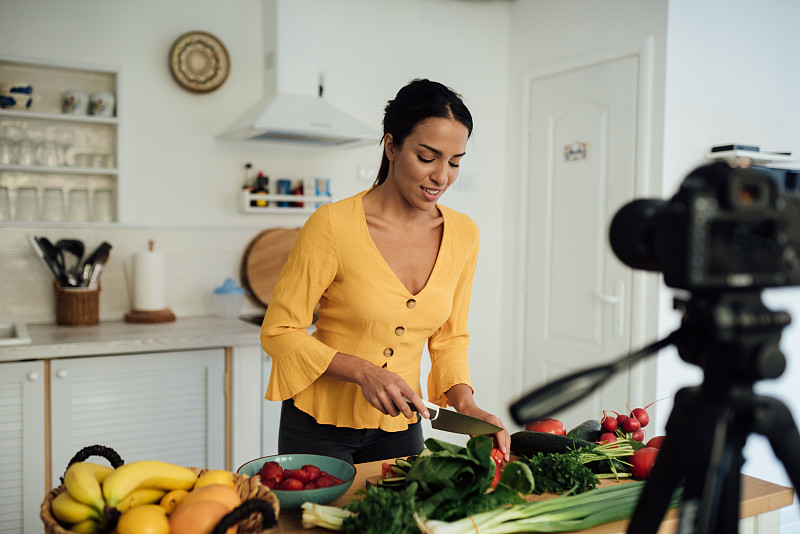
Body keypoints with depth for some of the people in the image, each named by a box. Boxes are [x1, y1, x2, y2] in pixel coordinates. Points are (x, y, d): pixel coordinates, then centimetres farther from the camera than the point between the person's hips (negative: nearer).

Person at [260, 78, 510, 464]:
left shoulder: (463, 235, -6)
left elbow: (449, 338, 5)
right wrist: (363, 371, -25)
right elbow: (279, 332, -14)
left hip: (399, 425, 4)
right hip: (320, 424, -4)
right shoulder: (333, 225, -20)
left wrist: (465, 405, -11)